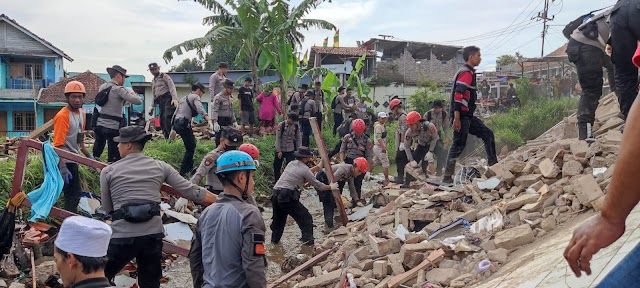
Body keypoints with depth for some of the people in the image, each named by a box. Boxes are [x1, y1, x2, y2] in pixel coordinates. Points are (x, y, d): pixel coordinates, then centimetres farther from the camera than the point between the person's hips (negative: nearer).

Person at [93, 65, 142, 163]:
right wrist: (132, 93, 5)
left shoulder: (102, 87, 12)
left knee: (96, 153, 18)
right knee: (114, 158, -2)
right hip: (112, 127, -7)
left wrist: (123, 101, 18)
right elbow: (138, 101, -15)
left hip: (99, 124, 7)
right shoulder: (118, 89, -10)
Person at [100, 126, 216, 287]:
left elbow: (107, 209, 11)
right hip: (153, 235, 2)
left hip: (122, 236, -2)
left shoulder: (108, 172, 5)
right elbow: (190, 191, 5)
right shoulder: (160, 166, 8)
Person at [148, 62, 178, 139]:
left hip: (168, 99, -7)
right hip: (161, 102, 7)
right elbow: (154, 95, 30)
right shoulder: (153, 81, 27)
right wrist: (153, 106, 23)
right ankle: (167, 138, 3)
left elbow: (172, 87, -9)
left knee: (167, 117, -23)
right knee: (162, 120, 1)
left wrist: (174, 98, -24)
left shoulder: (164, 76, 5)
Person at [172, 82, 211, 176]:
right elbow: (200, 109, -22)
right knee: (190, 148, -5)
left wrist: (173, 130, 31)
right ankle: (183, 172, -7)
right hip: (184, 124, -9)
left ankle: (190, 167, 31)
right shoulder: (195, 97, -1)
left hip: (177, 123, 9)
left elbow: (175, 113, 27)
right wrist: (209, 120, -36)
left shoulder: (184, 98, 26)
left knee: (191, 145, 23)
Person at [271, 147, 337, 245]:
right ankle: (308, 242, -1)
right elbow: (318, 185, 6)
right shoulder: (304, 169, -1)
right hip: (287, 197, -7)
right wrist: (331, 187, 22)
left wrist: (319, 167, 38)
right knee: (306, 219, 3)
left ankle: (274, 240, 34)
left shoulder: (291, 164, 19)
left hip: (275, 194, 8)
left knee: (278, 219, 26)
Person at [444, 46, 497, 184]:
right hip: (461, 116, -10)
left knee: (488, 134, 11)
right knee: (459, 145, -8)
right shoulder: (466, 73, -13)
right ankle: (447, 177, -3)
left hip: (468, 116, 10)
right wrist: (456, 118, -27)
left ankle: (494, 165, 16)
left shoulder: (469, 73, 20)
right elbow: (458, 95, -23)